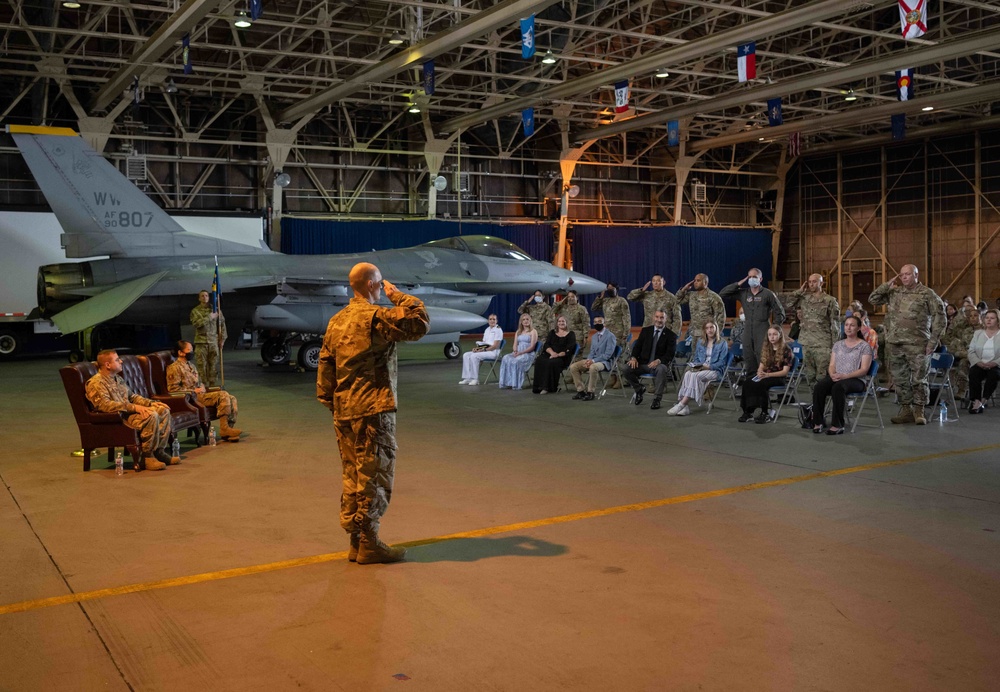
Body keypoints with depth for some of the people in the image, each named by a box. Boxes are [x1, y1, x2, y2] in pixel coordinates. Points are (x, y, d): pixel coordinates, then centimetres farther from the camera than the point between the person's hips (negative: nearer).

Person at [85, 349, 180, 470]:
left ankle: (159, 451, -2)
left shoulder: (117, 378, 19)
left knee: (164, 410, -2)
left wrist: (152, 403, 10)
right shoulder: (96, 383, -11)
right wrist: (133, 407, -30)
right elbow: (105, 405, -25)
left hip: (128, 411, 10)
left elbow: (132, 396, 25)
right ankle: (147, 456, -21)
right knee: (151, 416, -31)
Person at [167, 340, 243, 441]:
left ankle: (228, 428, -15)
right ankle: (224, 429, -25)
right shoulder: (174, 368, -3)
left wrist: (203, 388, 8)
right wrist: (194, 391, -12)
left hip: (201, 394, 9)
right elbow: (172, 388, -13)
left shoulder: (191, 366, 25)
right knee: (223, 395, -26)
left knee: (232, 399, -10)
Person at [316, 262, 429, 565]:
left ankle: (356, 541, 20)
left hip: (344, 412, 8)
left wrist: (329, 401, 20)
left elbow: (325, 366, 14)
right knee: (374, 476, -1)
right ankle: (369, 544, 4)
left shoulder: (336, 321, 13)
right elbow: (420, 322, -15)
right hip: (373, 410, -8)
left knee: (353, 476, 14)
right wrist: (398, 296, -2)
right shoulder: (376, 316, -13)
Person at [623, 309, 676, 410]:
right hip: (643, 363, 3)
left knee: (661, 369, -40)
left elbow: (670, 354, -8)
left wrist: (658, 361, -28)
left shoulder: (670, 335, 0)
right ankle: (639, 389, 4)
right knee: (626, 368, -24)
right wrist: (634, 358, -12)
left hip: (659, 364, -3)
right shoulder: (645, 330, 10)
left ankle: (657, 399, -25)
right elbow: (637, 346, 10)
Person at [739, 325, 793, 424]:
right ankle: (748, 411, -27)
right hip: (764, 376, 5)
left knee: (760, 385, -36)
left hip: (778, 378, -5)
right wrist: (759, 373, -9)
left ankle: (764, 413, -24)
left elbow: (785, 371, -9)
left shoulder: (786, 350, -3)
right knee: (747, 383, -26)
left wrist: (767, 375, -21)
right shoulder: (765, 348, 16)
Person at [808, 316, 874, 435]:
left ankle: (837, 425, -34)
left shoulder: (864, 346, 3)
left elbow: (864, 369, -6)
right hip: (837, 378, 4)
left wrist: (845, 376, -20)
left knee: (838, 387, -39)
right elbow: (832, 365, 14)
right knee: (819, 387, -29)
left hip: (856, 380, -4)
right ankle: (817, 422, -26)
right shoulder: (838, 345, 18)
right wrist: (832, 374, -11)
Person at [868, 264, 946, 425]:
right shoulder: (894, 292, 12)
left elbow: (939, 317, -4)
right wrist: (887, 285, 4)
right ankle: (905, 410, 17)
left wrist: (933, 341, -9)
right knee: (900, 379, 8)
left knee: (919, 379, -1)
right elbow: (873, 299, 12)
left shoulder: (927, 293, -2)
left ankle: (918, 411, 8)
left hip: (917, 344, -5)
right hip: (895, 344, 5)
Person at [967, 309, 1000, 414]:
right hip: (979, 365, 2)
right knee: (973, 373, -30)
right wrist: (978, 362, -12)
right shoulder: (978, 333, 18)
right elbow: (971, 351, 7)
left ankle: (982, 401, -30)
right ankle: (976, 401, -30)